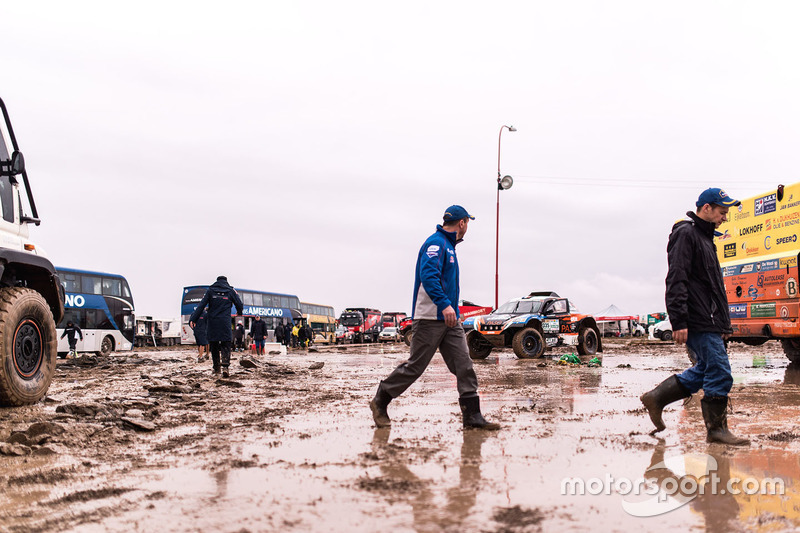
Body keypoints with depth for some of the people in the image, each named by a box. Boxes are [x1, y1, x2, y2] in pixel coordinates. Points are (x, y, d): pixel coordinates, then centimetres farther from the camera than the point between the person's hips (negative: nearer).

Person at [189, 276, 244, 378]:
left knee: (214, 346, 13)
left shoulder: (210, 291, 6)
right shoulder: (231, 291, 5)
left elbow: (201, 306, -2)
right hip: (225, 323, -1)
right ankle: (225, 366, -19)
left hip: (213, 322, 1)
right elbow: (239, 305, 10)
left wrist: (193, 319, -4)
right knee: (226, 346, 1)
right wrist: (239, 313, 33)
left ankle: (216, 367, 17)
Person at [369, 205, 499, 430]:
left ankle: (472, 416, 2)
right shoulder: (436, 243, -11)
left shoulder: (448, 246, 20)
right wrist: (444, 304, -36)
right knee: (415, 366, -2)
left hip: (449, 320, 10)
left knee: (464, 365, 1)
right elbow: (428, 275, -26)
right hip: (430, 318, -10)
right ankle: (379, 402, 14)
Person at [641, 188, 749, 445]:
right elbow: (676, 281, -18)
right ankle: (717, 429, 5)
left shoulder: (704, 237, 22)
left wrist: (723, 324, 25)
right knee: (719, 373, -6)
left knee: (706, 370, 14)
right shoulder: (685, 233, -9)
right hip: (699, 323, -10)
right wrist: (679, 322, -24)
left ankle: (656, 398, 18)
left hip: (710, 322, 10)